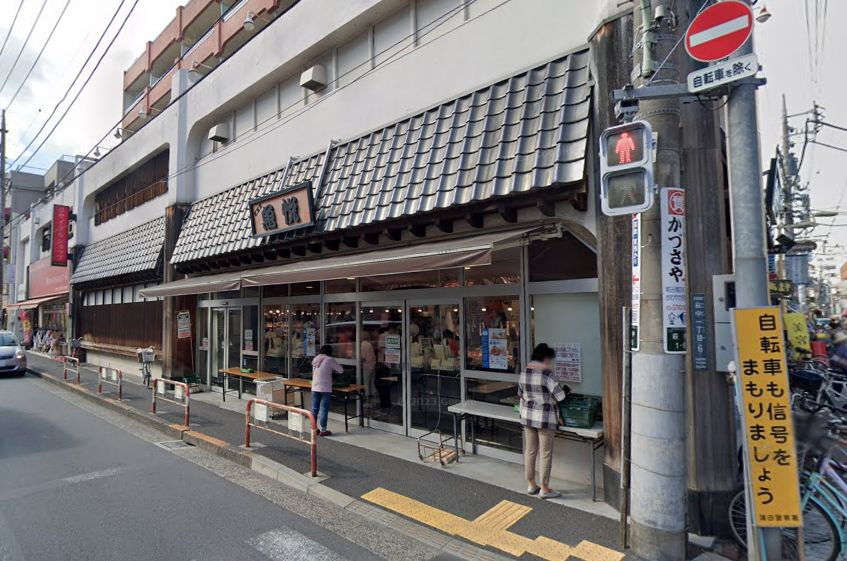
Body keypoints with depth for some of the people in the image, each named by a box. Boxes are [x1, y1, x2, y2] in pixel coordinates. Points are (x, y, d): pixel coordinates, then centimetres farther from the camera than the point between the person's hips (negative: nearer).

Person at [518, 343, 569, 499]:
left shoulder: (523, 374, 3)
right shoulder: (546, 375, -18)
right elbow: (560, 396, -14)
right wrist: (566, 390, 6)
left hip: (527, 417, 7)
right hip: (545, 419, -6)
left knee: (530, 451, 14)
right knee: (545, 453, 5)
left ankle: (531, 485, 24)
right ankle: (544, 489, 14)